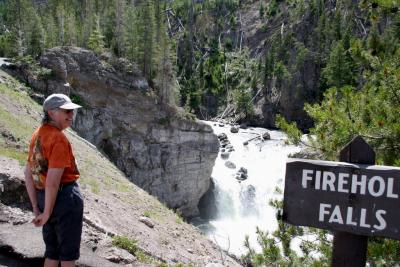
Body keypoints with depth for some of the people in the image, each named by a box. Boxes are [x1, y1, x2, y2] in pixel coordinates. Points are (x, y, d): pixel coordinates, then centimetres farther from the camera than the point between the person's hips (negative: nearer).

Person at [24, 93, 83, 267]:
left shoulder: (37, 135, 7)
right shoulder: (59, 139, -20)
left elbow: (28, 174, 9)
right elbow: (53, 181, -25)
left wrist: (36, 208, 10)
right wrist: (47, 213, -15)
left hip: (43, 197, 8)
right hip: (65, 197, -8)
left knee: (52, 250, 19)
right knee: (69, 249, 7)